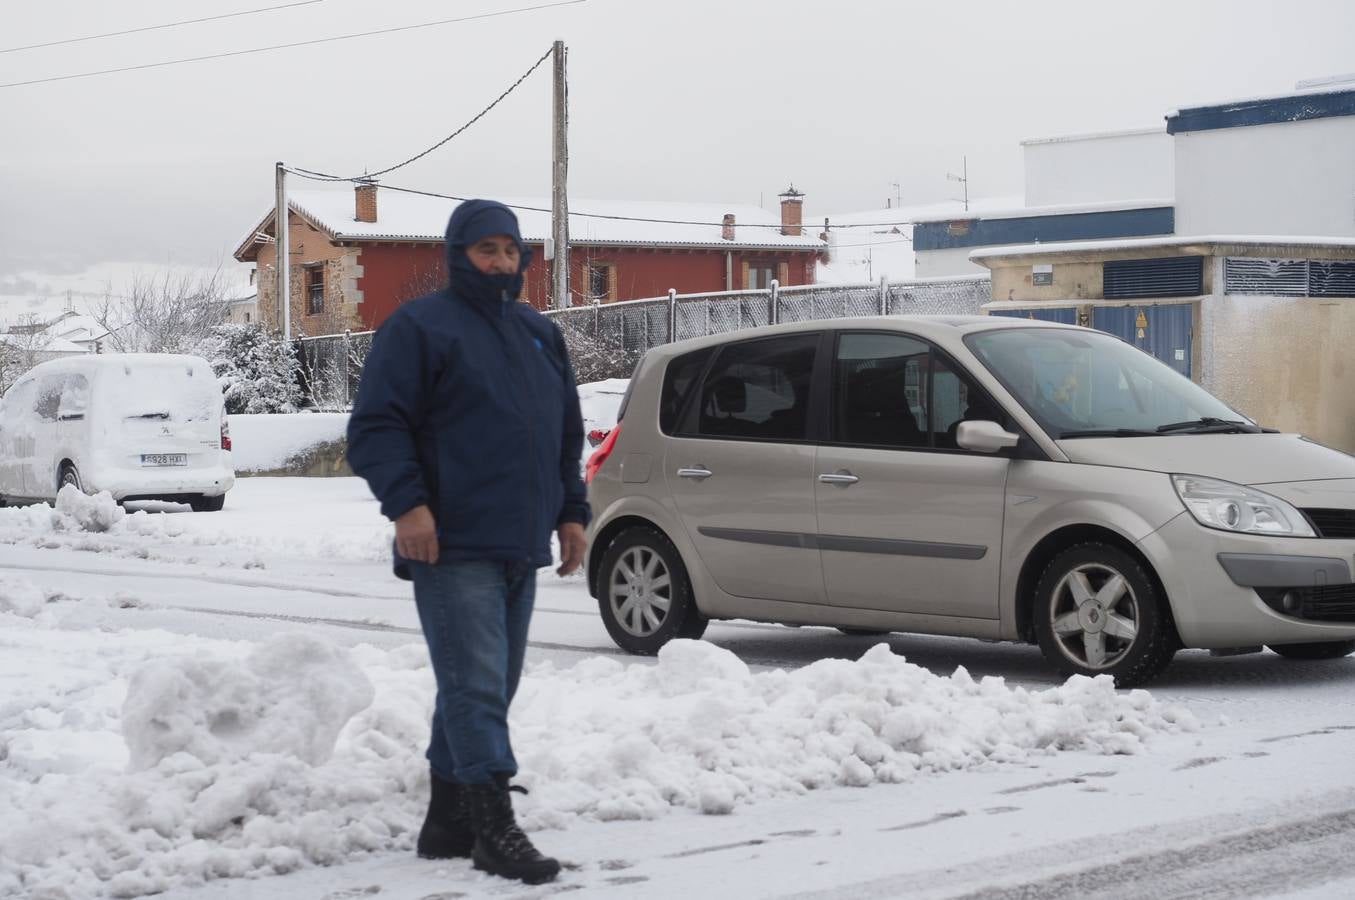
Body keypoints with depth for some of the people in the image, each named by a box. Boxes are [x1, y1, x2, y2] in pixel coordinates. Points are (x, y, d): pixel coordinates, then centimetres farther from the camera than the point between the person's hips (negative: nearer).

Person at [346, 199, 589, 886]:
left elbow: (567, 436, 26)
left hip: (520, 548, 8)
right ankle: (496, 830, -12)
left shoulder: (540, 335, 19)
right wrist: (405, 502, -21)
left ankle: (448, 824, 19)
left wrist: (570, 512, 18)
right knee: (476, 688, -12)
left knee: (488, 688, 11)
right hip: (453, 547, -8)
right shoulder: (420, 327, -3)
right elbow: (374, 426, -10)